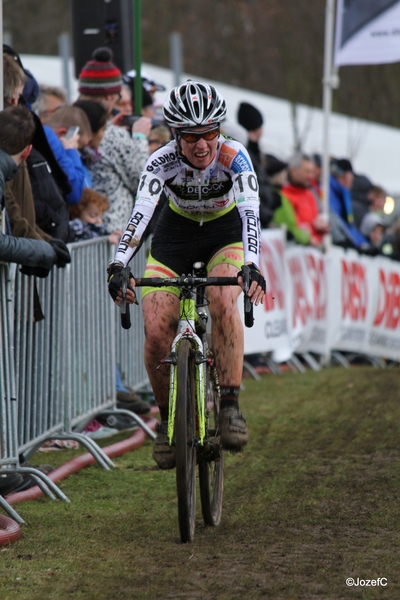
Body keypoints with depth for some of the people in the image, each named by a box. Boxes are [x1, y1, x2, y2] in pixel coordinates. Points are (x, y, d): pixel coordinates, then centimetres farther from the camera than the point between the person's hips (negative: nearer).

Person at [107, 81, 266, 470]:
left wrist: (252, 266, -55)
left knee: (223, 301, -33)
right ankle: (167, 419, 7)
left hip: (225, 233, -1)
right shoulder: (161, 162, -26)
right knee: (156, 331, -15)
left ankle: (231, 405, -25)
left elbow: (250, 211, -39)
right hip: (176, 233, 1)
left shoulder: (234, 157, -28)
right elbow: (140, 213, -36)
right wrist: (118, 266, -52)